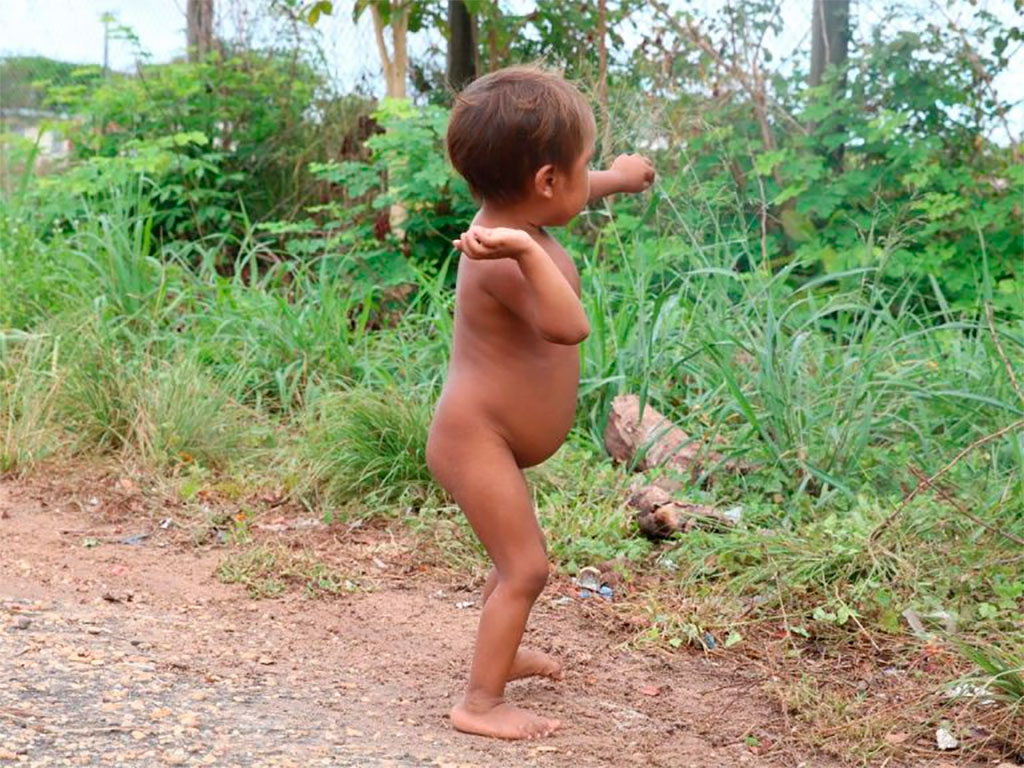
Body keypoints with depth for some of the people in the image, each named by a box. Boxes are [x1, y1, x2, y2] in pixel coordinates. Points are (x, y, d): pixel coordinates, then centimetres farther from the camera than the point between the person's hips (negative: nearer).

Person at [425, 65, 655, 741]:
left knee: (519, 557, 26)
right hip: (477, 439, -10)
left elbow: (564, 200, 26)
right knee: (525, 568, -8)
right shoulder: (506, 258, -30)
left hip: (488, 438, 10)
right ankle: (482, 704, 0)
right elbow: (569, 326, -45)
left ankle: (501, 653, 46)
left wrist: (616, 177, 42)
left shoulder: (514, 222, 1)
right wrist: (527, 250, -56)